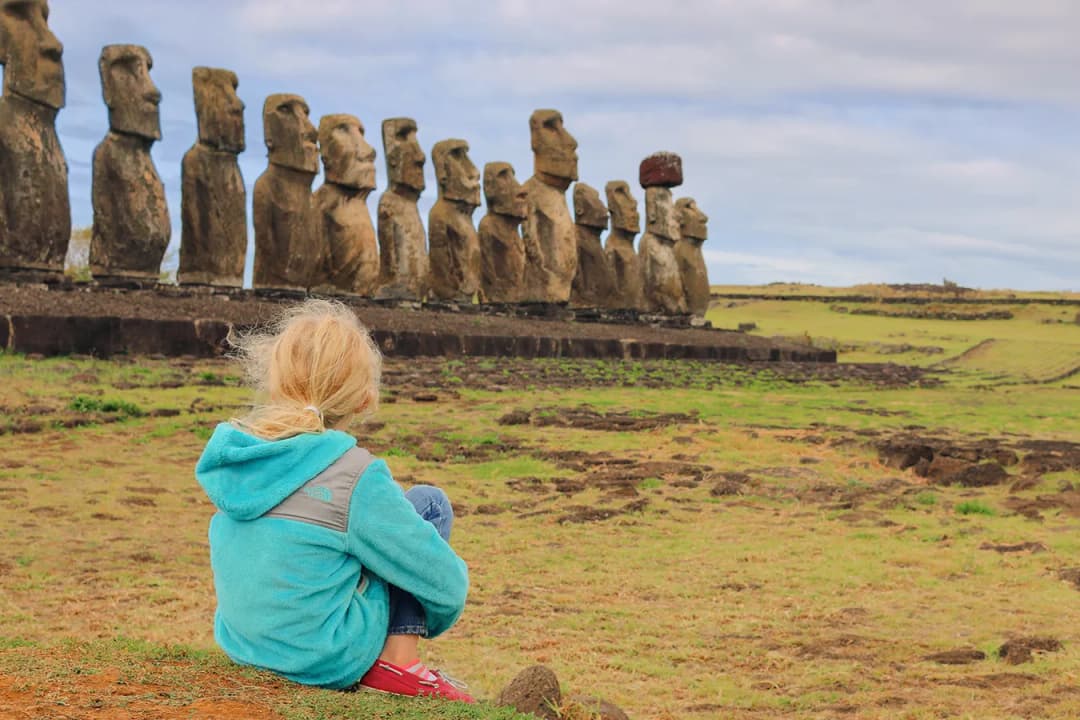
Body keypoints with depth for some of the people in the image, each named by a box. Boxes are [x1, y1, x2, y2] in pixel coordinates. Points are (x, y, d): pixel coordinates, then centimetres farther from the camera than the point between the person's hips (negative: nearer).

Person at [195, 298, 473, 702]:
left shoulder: (230, 451, 1)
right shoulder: (355, 475, -17)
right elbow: (444, 582, -10)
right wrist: (444, 611, 13)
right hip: (326, 663, -7)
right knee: (429, 503, 6)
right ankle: (397, 663, 0)